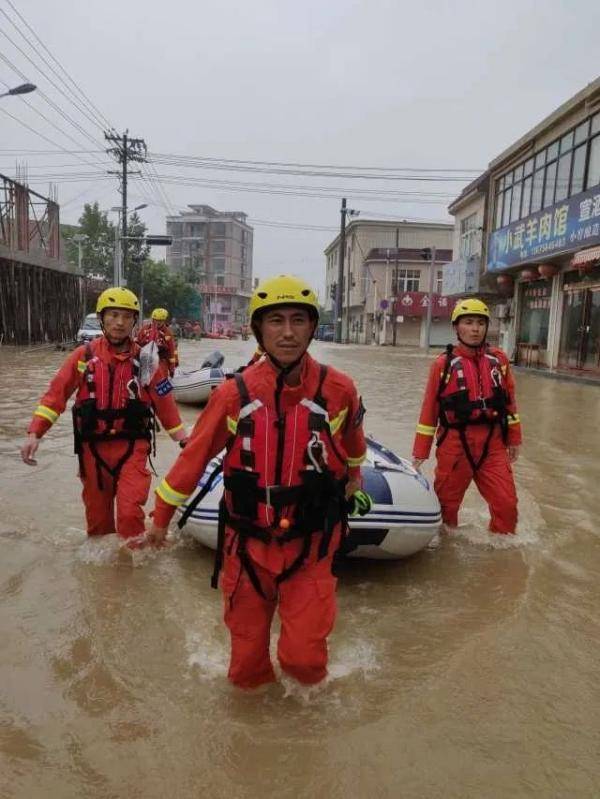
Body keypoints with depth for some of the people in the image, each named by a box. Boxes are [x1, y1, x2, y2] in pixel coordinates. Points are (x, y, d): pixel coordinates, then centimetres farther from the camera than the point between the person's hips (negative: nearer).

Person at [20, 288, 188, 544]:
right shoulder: (84, 355, -1)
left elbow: (164, 403, 3)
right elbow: (55, 394, -1)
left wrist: (185, 441, 3)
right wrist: (34, 433, -10)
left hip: (132, 447, -1)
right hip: (93, 448, 2)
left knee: (129, 514, -14)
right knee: (97, 517, 14)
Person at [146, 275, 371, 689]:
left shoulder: (338, 389, -12)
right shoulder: (235, 393, -12)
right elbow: (194, 457, 1)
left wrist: (352, 481, 28)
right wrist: (161, 517, 10)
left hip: (309, 551, 0)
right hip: (246, 548, 1)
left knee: (304, 659, -4)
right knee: (247, 664, 13)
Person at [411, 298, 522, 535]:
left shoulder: (499, 359, 5)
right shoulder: (444, 364, -4)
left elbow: (509, 401, 13)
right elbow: (430, 408, -2)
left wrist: (514, 438, 14)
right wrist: (421, 451, -1)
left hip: (493, 445, 2)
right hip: (454, 445, -2)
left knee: (506, 504, 1)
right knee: (446, 503, 10)